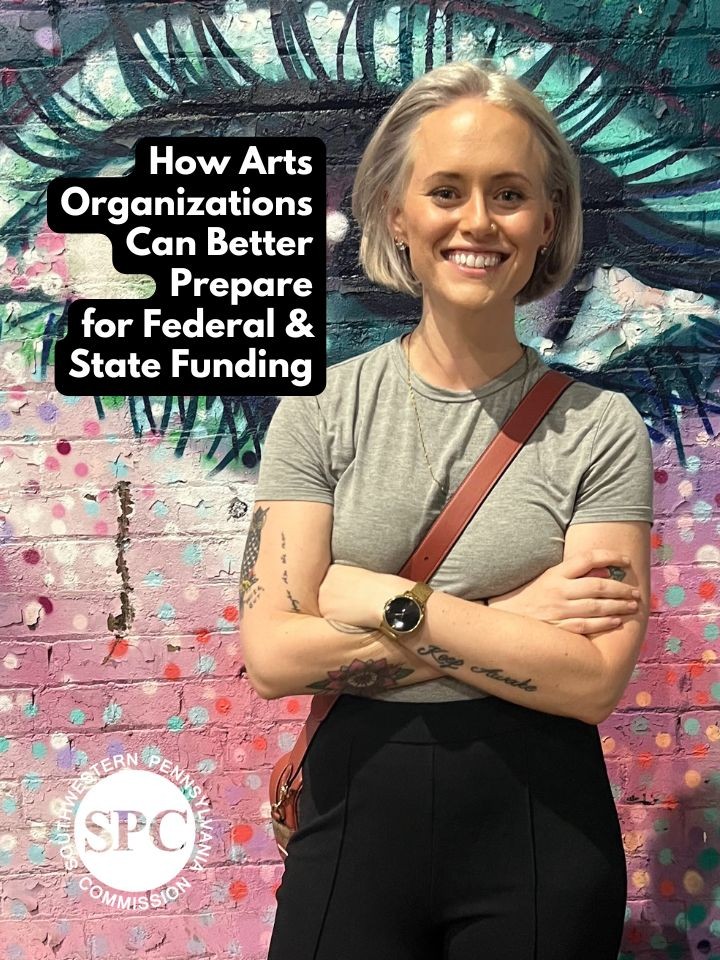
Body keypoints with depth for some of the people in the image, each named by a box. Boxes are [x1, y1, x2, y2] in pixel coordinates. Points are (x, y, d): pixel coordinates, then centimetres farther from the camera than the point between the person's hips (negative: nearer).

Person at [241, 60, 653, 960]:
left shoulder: (599, 426, -6)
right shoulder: (320, 411, -4)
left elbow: (596, 679, -13)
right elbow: (272, 655, -12)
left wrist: (388, 601, -17)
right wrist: (509, 620, -15)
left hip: (541, 826, 0)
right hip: (356, 816, 0)